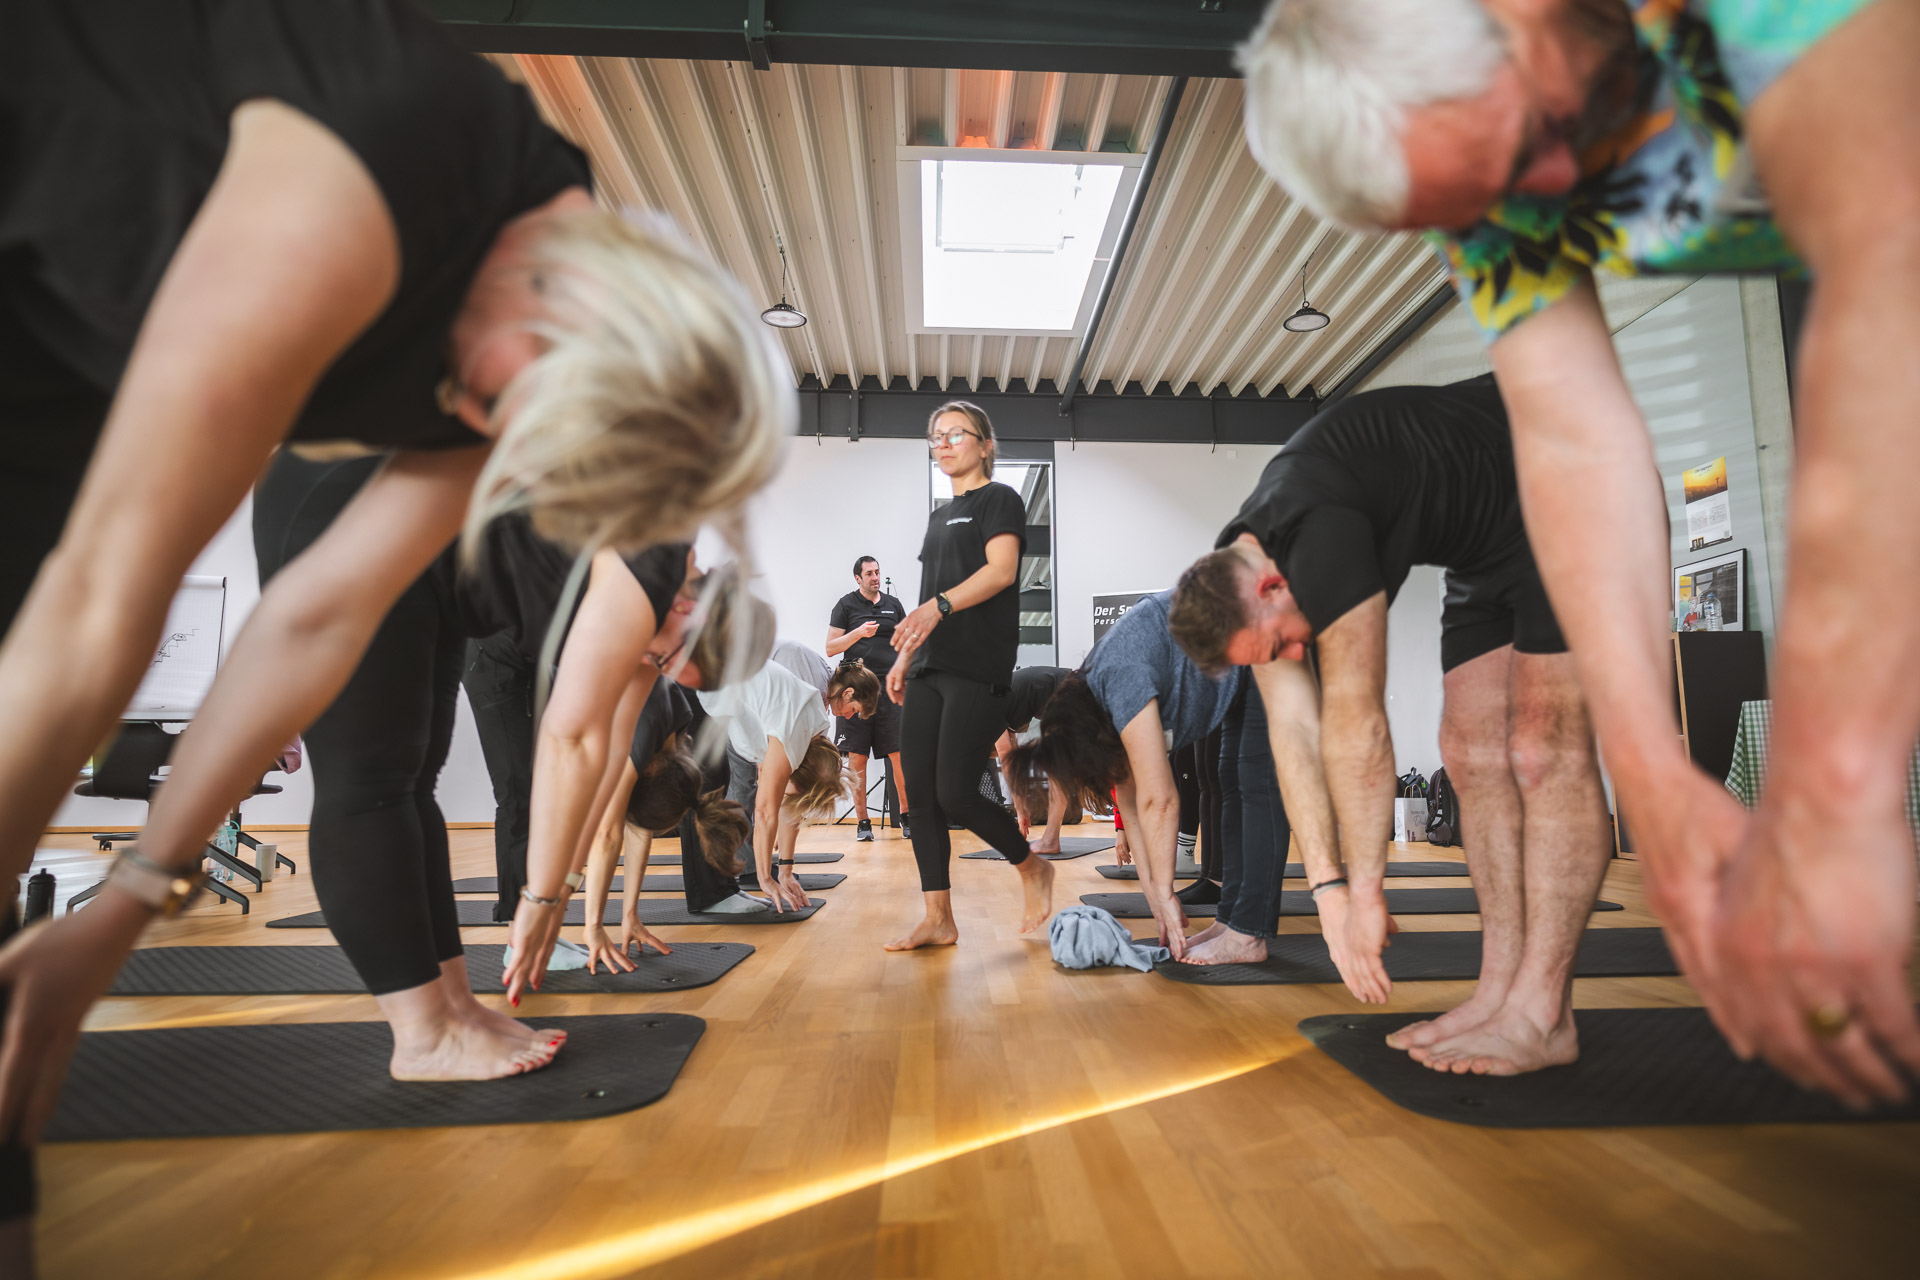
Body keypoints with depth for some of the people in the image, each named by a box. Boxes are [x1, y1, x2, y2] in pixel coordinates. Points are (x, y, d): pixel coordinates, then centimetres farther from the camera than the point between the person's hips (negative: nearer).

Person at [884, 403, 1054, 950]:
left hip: (978, 670, -8)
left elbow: (1002, 570, -15)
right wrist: (903, 657, 18)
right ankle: (938, 919, 8)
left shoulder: (999, 499, 2)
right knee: (920, 794, 0)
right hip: (929, 669, 8)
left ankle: (1034, 869, 15)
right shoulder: (939, 516, 24)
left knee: (955, 794, -11)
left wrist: (939, 605, -28)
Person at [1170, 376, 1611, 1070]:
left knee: (1544, 746, -16)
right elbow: (1295, 729, -6)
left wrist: (1364, 892, -19)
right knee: (1471, 749, 1)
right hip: (1489, 546, 9)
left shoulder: (1320, 538, -35)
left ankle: (1540, 1016, -11)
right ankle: (1500, 992, 5)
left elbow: (1357, 724, -29)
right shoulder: (1239, 572, -8)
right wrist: (1328, 888, -7)